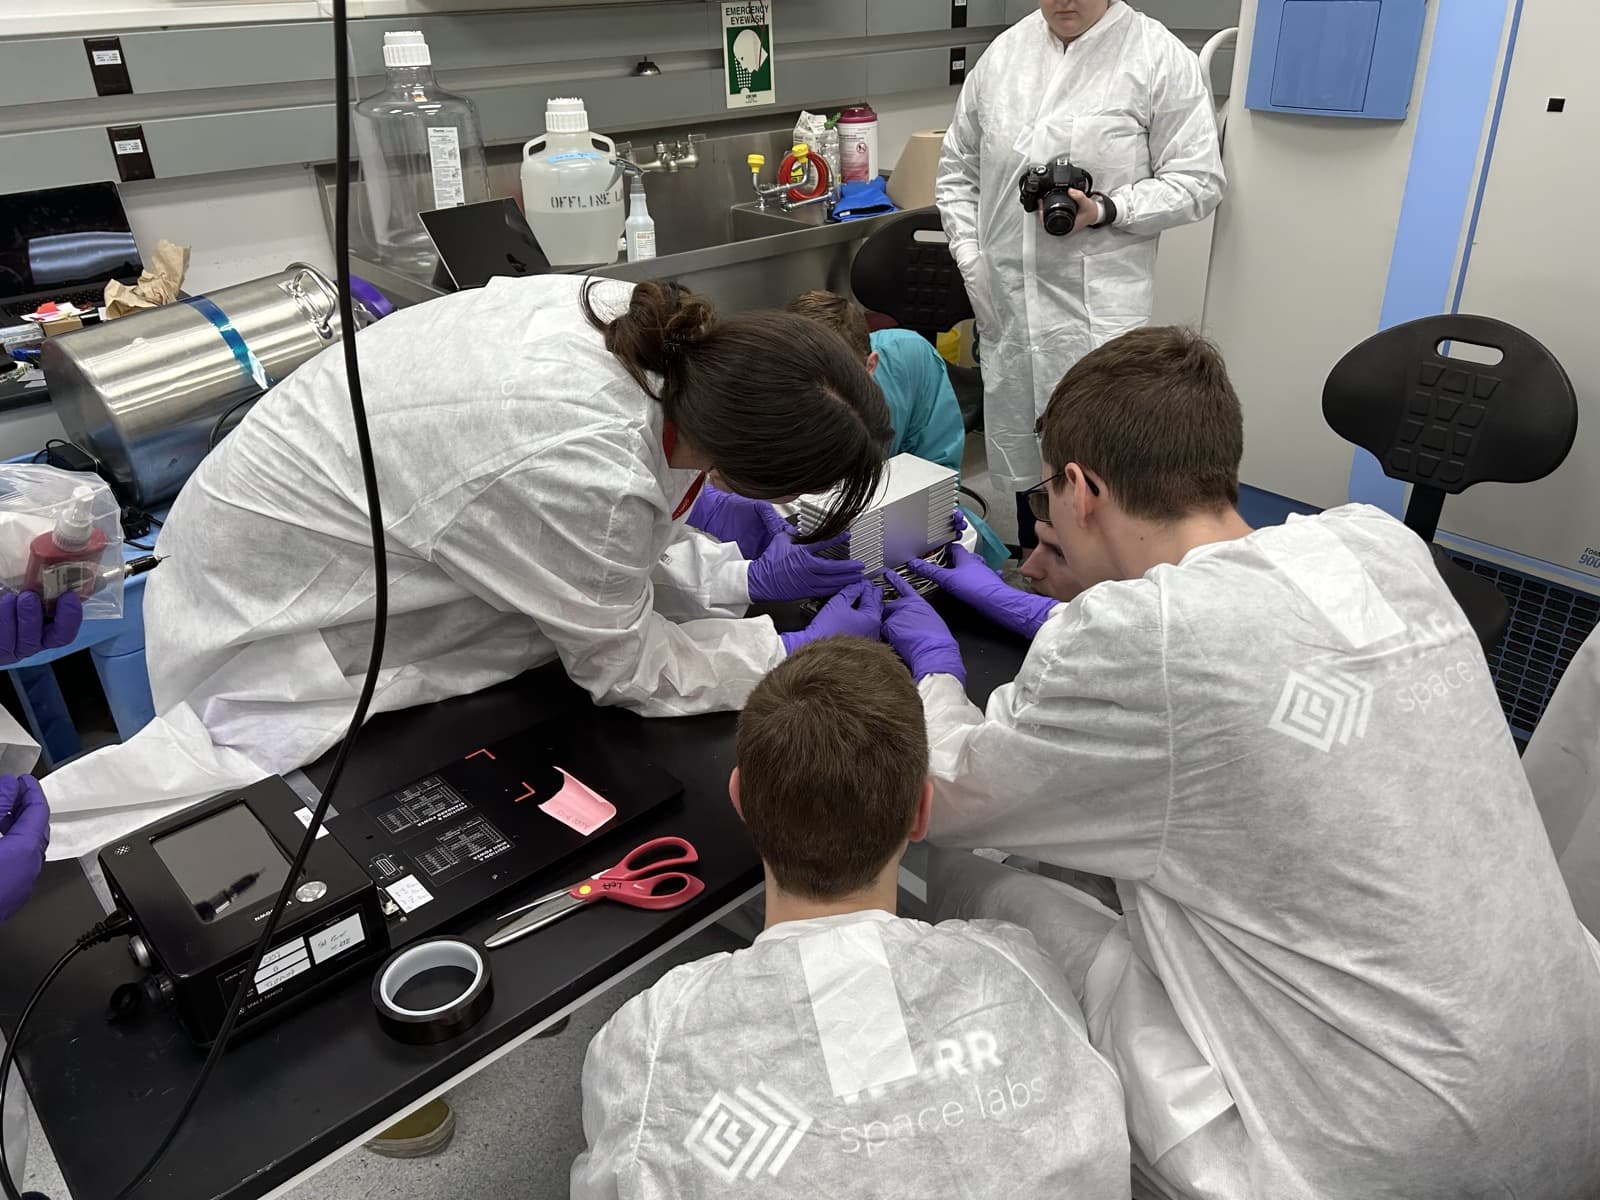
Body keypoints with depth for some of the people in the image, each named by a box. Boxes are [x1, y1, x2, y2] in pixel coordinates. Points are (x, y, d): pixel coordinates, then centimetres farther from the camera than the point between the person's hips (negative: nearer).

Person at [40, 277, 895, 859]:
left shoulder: (631, 317, -15)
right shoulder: (586, 473, -38)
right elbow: (624, 664, -18)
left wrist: (739, 577, -1)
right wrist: (792, 652, -10)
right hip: (271, 615, -8)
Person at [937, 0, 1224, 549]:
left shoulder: (1161, 59, -2)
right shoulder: (1003, 52, 11)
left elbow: (1198, 181, -3)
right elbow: (957, 168, 19)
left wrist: (1104, 211, -16)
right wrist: (969, 254, 8)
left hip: (1100, 311, -4)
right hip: (1006, 304, 5)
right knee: (1022, 463, 13)